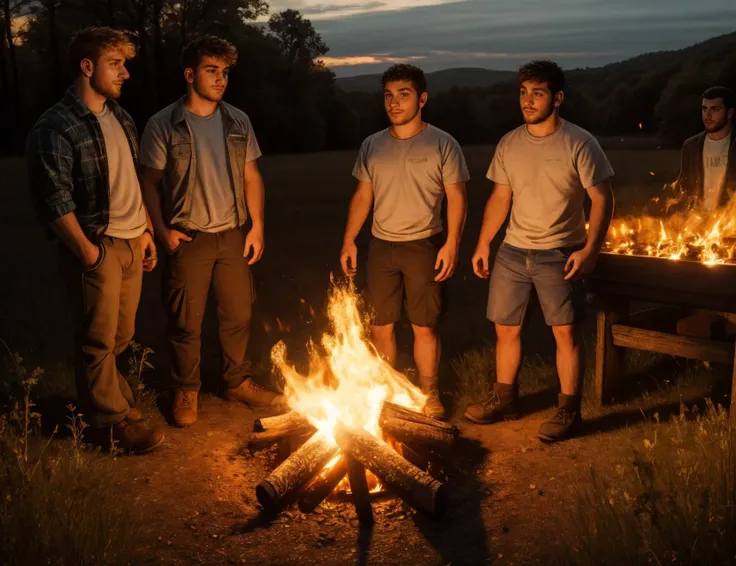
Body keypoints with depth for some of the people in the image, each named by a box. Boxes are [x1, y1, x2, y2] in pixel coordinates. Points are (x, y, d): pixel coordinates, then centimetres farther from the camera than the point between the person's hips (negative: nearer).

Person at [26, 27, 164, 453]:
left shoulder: (120, 118, 11)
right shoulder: (57, 127, -13)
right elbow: (54, 201, -16)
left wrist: (145, 230, 15)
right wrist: (88, 253, -15)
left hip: (131, 243, 7)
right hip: (97, 247, -7)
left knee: (121, 335, 16)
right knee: (99, 339, 5)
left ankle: (113, 396, 35)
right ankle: (113, 420, 18)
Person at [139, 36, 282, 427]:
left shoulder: (238, 122, 6)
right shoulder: (163, 126, -5)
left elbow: (251, 176, 9)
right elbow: (150, 182, -2)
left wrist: (257, 226, 3)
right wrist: (162, 231, -11)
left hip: (233, 235, 4)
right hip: (188, 238, -3)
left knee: (238, 314, 12)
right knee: (186, 321, 4)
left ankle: (238, 382, 29)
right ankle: (186, 391, 21)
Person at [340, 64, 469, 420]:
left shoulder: (442, 144, -3)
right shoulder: (372, 146, 8)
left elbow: (456, 197, -5)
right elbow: (362, 196, 12)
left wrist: (452, 243, -15)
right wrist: (349, 240, 6)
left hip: (423, 245, -3)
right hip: (381, 246, 4)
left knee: (424, 326, 3)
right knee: (380, 325, 8)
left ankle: (429, 396, 17)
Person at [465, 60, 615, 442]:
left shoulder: (579, 143, -9)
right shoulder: (509, 145, 5)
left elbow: (602, 199, -9)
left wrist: (590, 249, -18)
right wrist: (482, 244, 7)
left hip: (559, 253, -4)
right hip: (513, 251, 5)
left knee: (567, 332, -1)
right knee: (506, 328, 11)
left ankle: (569, 411, 12)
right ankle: (505, 399, 27)